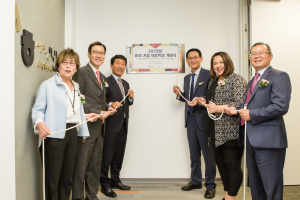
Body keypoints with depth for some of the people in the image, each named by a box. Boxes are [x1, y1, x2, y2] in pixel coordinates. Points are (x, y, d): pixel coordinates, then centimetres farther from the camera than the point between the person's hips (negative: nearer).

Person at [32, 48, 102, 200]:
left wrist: (86, 117, 13)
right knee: (52, 178, -2)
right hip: (54, 134, -6)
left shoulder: (76, 88, 18)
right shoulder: (48, 85, -3)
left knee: (68, 177, 14)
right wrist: (39, 124, -26)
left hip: (72, 133, 7)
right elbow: (37, 110, -9)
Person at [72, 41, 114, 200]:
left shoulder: (102, 77, 19)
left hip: (99, 128, 8)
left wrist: (107, 109, 5)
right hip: (87, 127, -8)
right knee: (81, 166, 0)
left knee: (96, 166, 15)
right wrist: (97, 113, -18)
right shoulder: (81, 72, -8)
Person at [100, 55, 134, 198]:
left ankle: (115, 180, 30)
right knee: (107, 156, 0)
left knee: (119, 155, 16)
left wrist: (131, 98, 0)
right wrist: (110, 104, -34)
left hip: (123, 125, 8)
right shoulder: (106, 82, -8)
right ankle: (105, 185, 13)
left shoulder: (125, 84, 17)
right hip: (112, 125, -7)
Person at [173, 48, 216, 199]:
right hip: (190, 118, 7)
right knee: (194, 152, 15)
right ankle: (195, 181, 29)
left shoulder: (208, 75, -6)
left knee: (208, 152, 1)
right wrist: (179, 94, 1)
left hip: (203, 118, -7)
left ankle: (210, 185, 14)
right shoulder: (187, 78, 16)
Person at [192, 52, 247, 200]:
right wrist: (205, 102, 7)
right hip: (217, 132, 8)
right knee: (220, 162, 15)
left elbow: (240, 104, -17)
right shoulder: (213, 82, 18)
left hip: (231, 131, -8)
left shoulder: (237, 80, -7)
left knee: (232, 165, -2)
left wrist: (218, 108, -23)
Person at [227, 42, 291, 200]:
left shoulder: (279, 76, -5)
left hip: (268, 140, -8)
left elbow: (281, 106, -18)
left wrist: (251, 115, -16)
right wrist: (237, 110, 5)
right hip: (251, 140, 8)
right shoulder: (252, 81, 22)